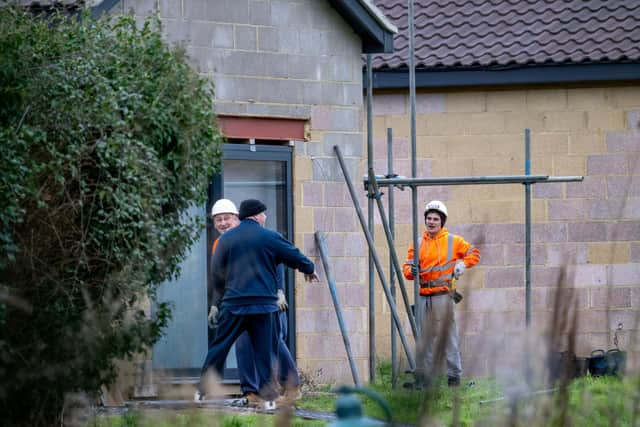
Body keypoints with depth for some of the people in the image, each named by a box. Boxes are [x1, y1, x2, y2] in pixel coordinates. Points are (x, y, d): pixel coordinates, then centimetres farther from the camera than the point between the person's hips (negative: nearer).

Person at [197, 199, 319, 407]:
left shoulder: (226, 239, 6)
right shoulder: (270, 238, -1)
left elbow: (216, 273, 10)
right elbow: (295, 257, 10)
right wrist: (310, 269, 32)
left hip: (233, 304, 2)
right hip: (264, 305, -2)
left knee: (219, 348, 9)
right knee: (265, 351, 4)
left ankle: (202, 389, 10)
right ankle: (267, 396, 2)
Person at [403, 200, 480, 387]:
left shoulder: (452, 241, 4)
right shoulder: (418, 243, 13)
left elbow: (474, 254, 12)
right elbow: (407, 266, 10)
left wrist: (462, 264, -5)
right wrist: (411, 270, -13)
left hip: (443, 295, -4)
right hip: (423, 296, 4)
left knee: (448, 336, -4)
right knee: (423, 337, 6)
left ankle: (454, 375, 0)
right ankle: (421, 375, 11)